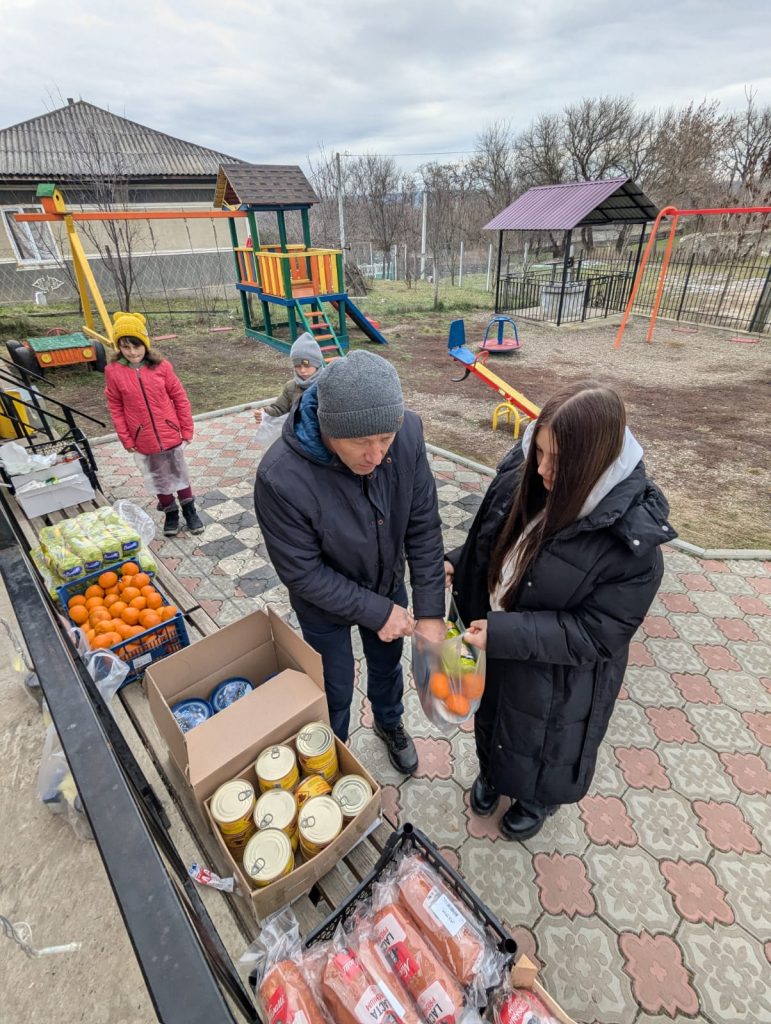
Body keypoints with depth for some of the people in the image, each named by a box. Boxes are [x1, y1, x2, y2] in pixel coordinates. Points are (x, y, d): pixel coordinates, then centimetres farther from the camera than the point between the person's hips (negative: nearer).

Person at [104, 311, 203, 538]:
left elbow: (180, 398, -3)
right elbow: (115, 408, -2)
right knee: (158, 477, 15)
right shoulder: (113, 371, -8)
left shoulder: (161, 366, -9)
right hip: (144, 440, 0)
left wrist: (187, 429, -3)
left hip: (171, 433, 0)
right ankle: (170, 513, 31)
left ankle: (189, 510, 30)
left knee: (180, 472, 14)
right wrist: (126, 439, -3)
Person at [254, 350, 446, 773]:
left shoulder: (407, 431, -27)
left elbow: (423, 527, -17)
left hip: (389, 587, 4)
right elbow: (302, 572, -25)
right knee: (336, 691, 23)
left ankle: (389, 723, 64)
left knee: (387, 666, 30)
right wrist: (376, 611, -22)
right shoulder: (280, 477, -37)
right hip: (325, 606, -3)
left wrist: (431, 612, -17)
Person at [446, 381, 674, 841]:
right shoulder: (524, 475, -16)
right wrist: (455, 563, -14)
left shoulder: (631, 538, -32)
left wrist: (505, 633, -31)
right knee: (493, 717, 31)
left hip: (558, 674, -4)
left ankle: (539, 799, 60)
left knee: (547, 740, 26)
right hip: (496, 646, 5)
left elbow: (596, 633, -26)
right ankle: (493, 771, 64)